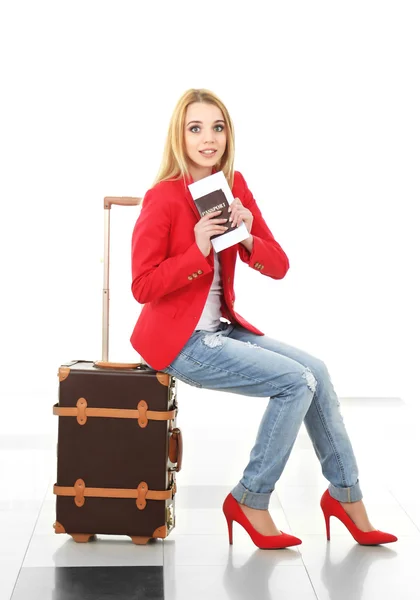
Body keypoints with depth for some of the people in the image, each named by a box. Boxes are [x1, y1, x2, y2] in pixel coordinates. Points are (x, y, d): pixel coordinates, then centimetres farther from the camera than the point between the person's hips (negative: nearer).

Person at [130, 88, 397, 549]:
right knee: (297, 381, -15)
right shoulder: (163, 198, -15)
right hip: (178, 340, -7)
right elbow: (143, 286, -18)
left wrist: (247, 238, -17)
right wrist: (198, 250, -26)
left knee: (316, 371, -1)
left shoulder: (235, 187, 4)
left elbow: (279, 266, 2)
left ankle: (346, 494, 13)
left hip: (221, 328, 7)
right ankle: (250, 501, 0)